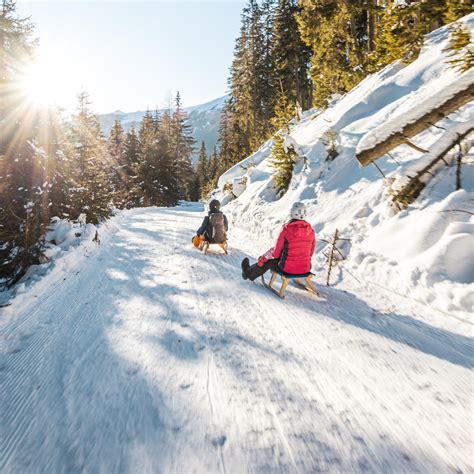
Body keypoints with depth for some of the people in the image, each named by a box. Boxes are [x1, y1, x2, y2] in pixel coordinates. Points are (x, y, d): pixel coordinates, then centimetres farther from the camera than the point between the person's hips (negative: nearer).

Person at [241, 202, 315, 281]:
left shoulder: (286, 229, -16)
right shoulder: (311, 231, -5)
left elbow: (276, 252, -9)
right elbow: (311, 252, 7)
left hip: (287, 269, -4)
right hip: (306, 269, 4)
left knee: (269, 262, 24)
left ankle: (249, 273, 47)